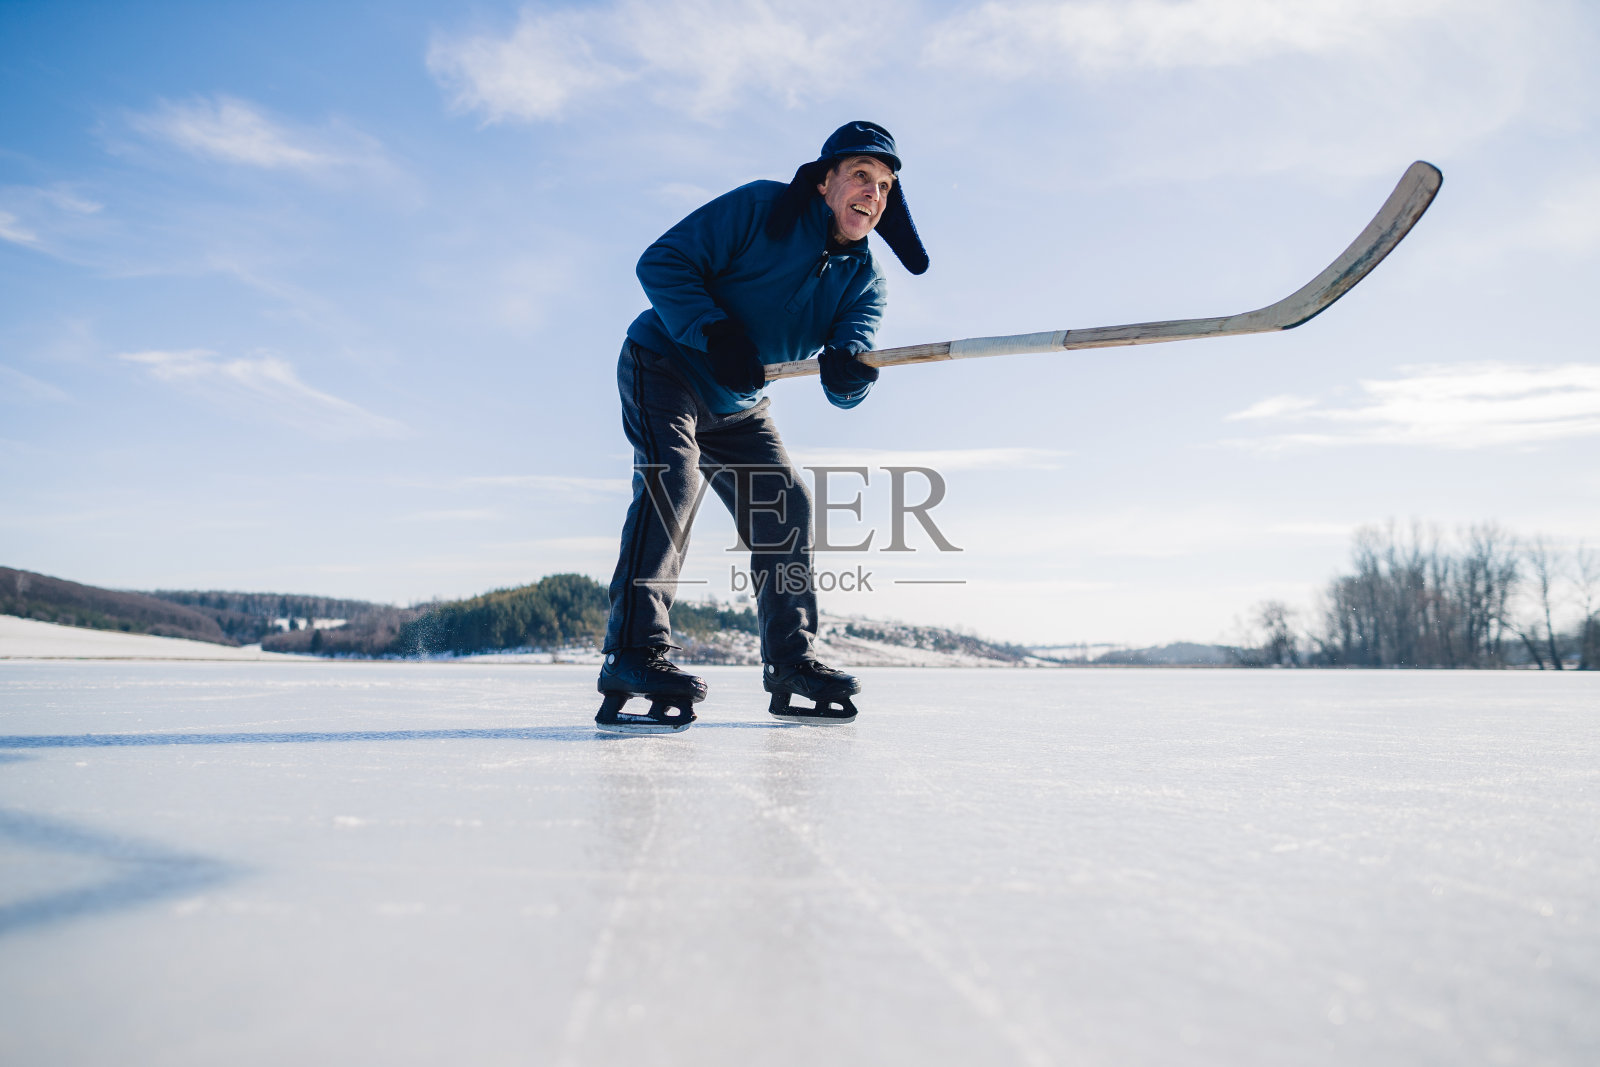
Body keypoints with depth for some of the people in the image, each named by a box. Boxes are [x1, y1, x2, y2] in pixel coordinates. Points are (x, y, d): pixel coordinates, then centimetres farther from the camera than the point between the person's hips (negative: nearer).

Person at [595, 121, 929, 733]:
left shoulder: (864, 280, -3)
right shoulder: (760, 210, -17)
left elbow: (844, 390, -15)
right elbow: (662, 262, -19)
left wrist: (851, 370, -39)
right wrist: (713, 333, -31)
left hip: (738, 405, 7)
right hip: (664, 366, -6)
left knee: (786, 509, -1)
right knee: (673, 479, -27)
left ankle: (791, 664, 6)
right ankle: (635, 655, -32)